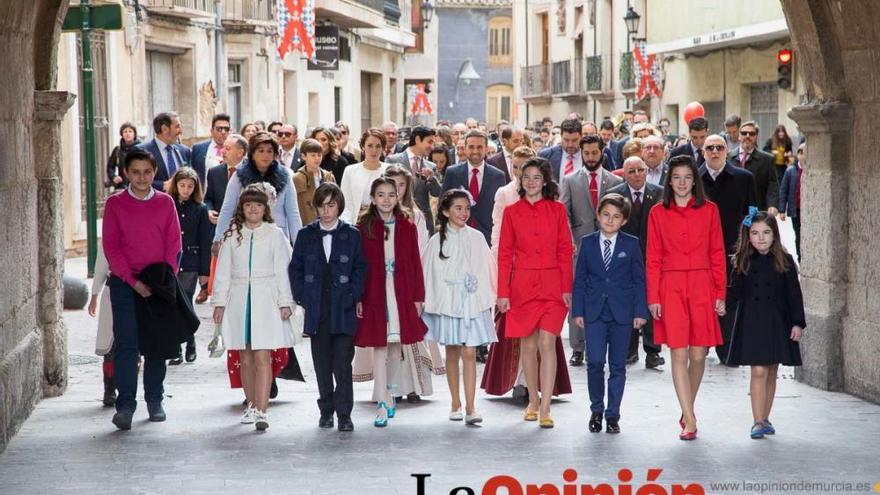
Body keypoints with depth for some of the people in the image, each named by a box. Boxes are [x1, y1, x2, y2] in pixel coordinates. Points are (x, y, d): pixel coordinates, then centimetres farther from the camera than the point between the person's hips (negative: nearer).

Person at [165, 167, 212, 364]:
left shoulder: (200, 209, 3)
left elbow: (205, 242, 4)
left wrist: (205, 271, 1)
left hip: (190, 264, -1)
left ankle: (190, 344, 17)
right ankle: (175, 350, 5)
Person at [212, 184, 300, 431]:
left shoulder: (275, 235, 2)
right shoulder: (232, 235, 8)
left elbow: (282, 270, 1)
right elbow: (223, 271, 9)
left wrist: (285, 302, -4)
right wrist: (219, 302, 5)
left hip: (266, 301, -3)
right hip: (239, 300, 3)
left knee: (262, 357, -11)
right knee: (245, 358, 9)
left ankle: (262, 411, -16)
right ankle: (251, 404, 22)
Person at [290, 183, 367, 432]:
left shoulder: (351, 235, 4)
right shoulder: (306, 235, 8)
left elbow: (360, 269, 5)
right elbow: (295, 268, 10)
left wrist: (352, 297, -6)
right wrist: (302, 297, -1)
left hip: (343, 310, -2)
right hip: (316, 309, 2)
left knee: (343, 363, -6)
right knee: (322, 363, 8)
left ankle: (344, 413, -3)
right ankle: (326, 410, 18)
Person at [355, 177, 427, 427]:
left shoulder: (407, 227, 5)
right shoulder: (364, 227, 0)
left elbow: (415, 263, 5)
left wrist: (418, 297, 2)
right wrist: (357, 297, -6)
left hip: (401, 294, 2)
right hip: (374, 295, -2)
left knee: (396, 346, 10)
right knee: (379, 346, -4)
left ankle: (390, 394, 29)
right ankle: (382, 405, -4)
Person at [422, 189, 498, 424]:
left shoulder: (476, 238, 2)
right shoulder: (438, 240, 1)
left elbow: (486, 270, 6)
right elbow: (430, 272, 3)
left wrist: (487, 299, 3)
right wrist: (429, 301, 0)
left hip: (472, 302, 0)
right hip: (447, 302, 0)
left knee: (469, 353, -7)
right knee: (452, 353, 9)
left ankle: (470, 408, -10)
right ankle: (455, 404, 19)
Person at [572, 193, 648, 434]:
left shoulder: (631, 244, 2)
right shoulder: (588, 242, 6)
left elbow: (639, 280, 3)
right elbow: (579, 279, 7)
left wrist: (640, 311, -3)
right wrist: (577, 311, 2)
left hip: (622, 313, 0)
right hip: (594, 312, 0)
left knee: (618, 366, 4)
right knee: (594, 362, -7)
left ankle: (612, 414, 13)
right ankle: (596, 410, 11)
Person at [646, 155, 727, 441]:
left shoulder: (709, 210, 6)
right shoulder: (658, 213, 5)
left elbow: (717, 254, 6)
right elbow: (653, 259, 5)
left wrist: (720, 294, 1)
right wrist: (653, 297, -2)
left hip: (702, 288, 1)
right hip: (671, 287, -1)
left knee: (698, 355, 3)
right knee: (679, 353, -6)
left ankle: (687, 410, 24)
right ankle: (689, 421, -5)